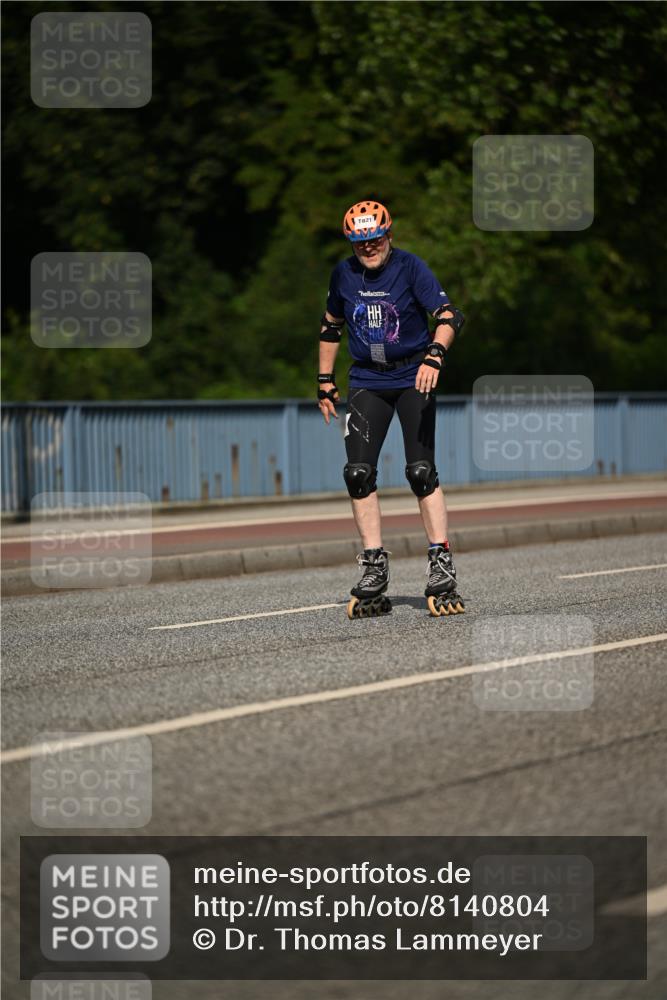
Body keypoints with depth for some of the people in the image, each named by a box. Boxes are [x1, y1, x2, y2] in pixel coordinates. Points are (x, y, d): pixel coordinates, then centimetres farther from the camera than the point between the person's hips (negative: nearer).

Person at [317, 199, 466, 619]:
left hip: (413, 378, -3)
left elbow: (449, 315, -20)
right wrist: (326, 381, 13)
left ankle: (442, 567, -5)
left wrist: (434, 357, -37)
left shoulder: (410, 267, -11)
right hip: (368, 382, 4)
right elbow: (331, 326, 17)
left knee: (421, 472, -11)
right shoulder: (344, 274, 1)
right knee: (358, 473, -8)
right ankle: (374, 570, -2)